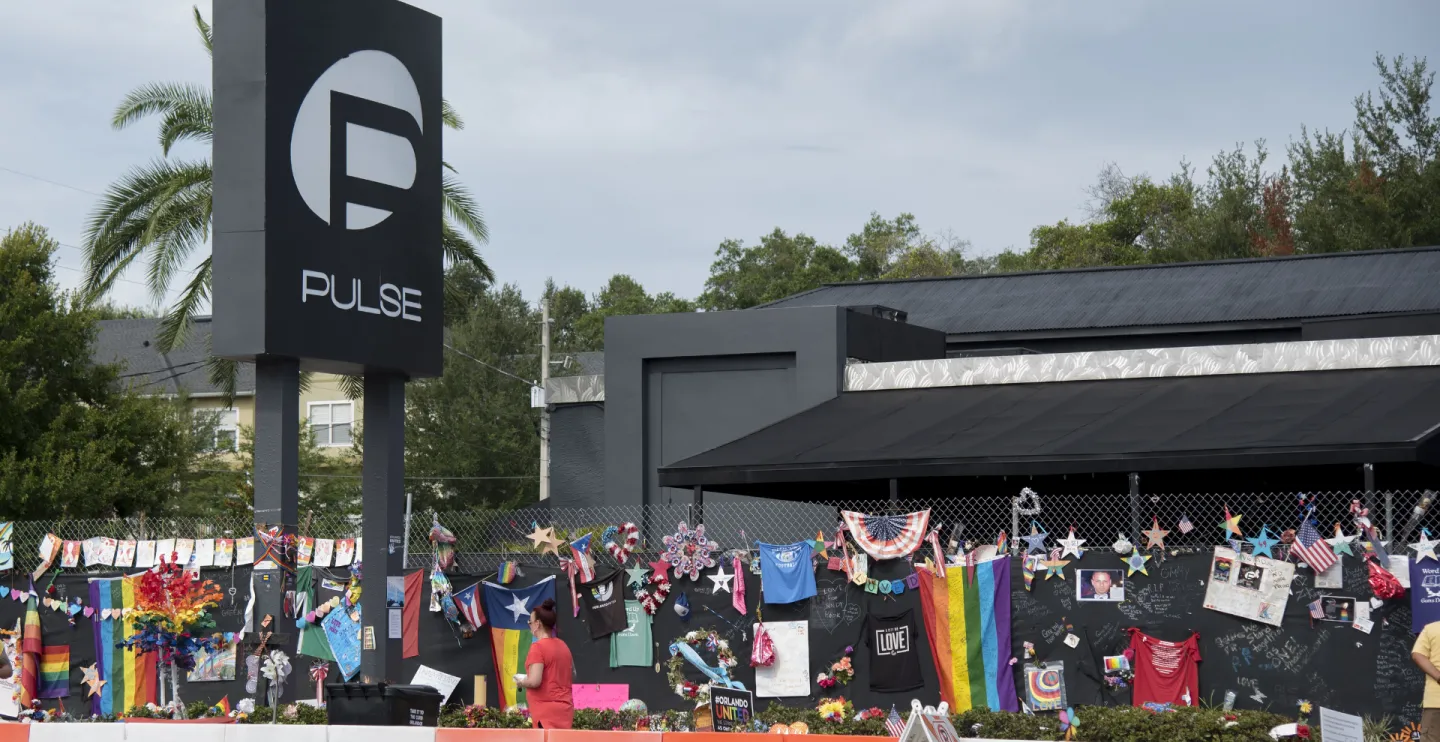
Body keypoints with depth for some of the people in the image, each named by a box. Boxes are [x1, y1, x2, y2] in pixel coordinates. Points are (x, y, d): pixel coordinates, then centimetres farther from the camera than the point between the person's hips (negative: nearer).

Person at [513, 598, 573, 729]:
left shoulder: (538, 647, -13)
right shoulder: (563, 646, 13)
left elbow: (534, 681, -20)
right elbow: (572, 674, 25)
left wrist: (521, 681, -1)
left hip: (548, 710, -8)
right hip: (564, 708, 8)